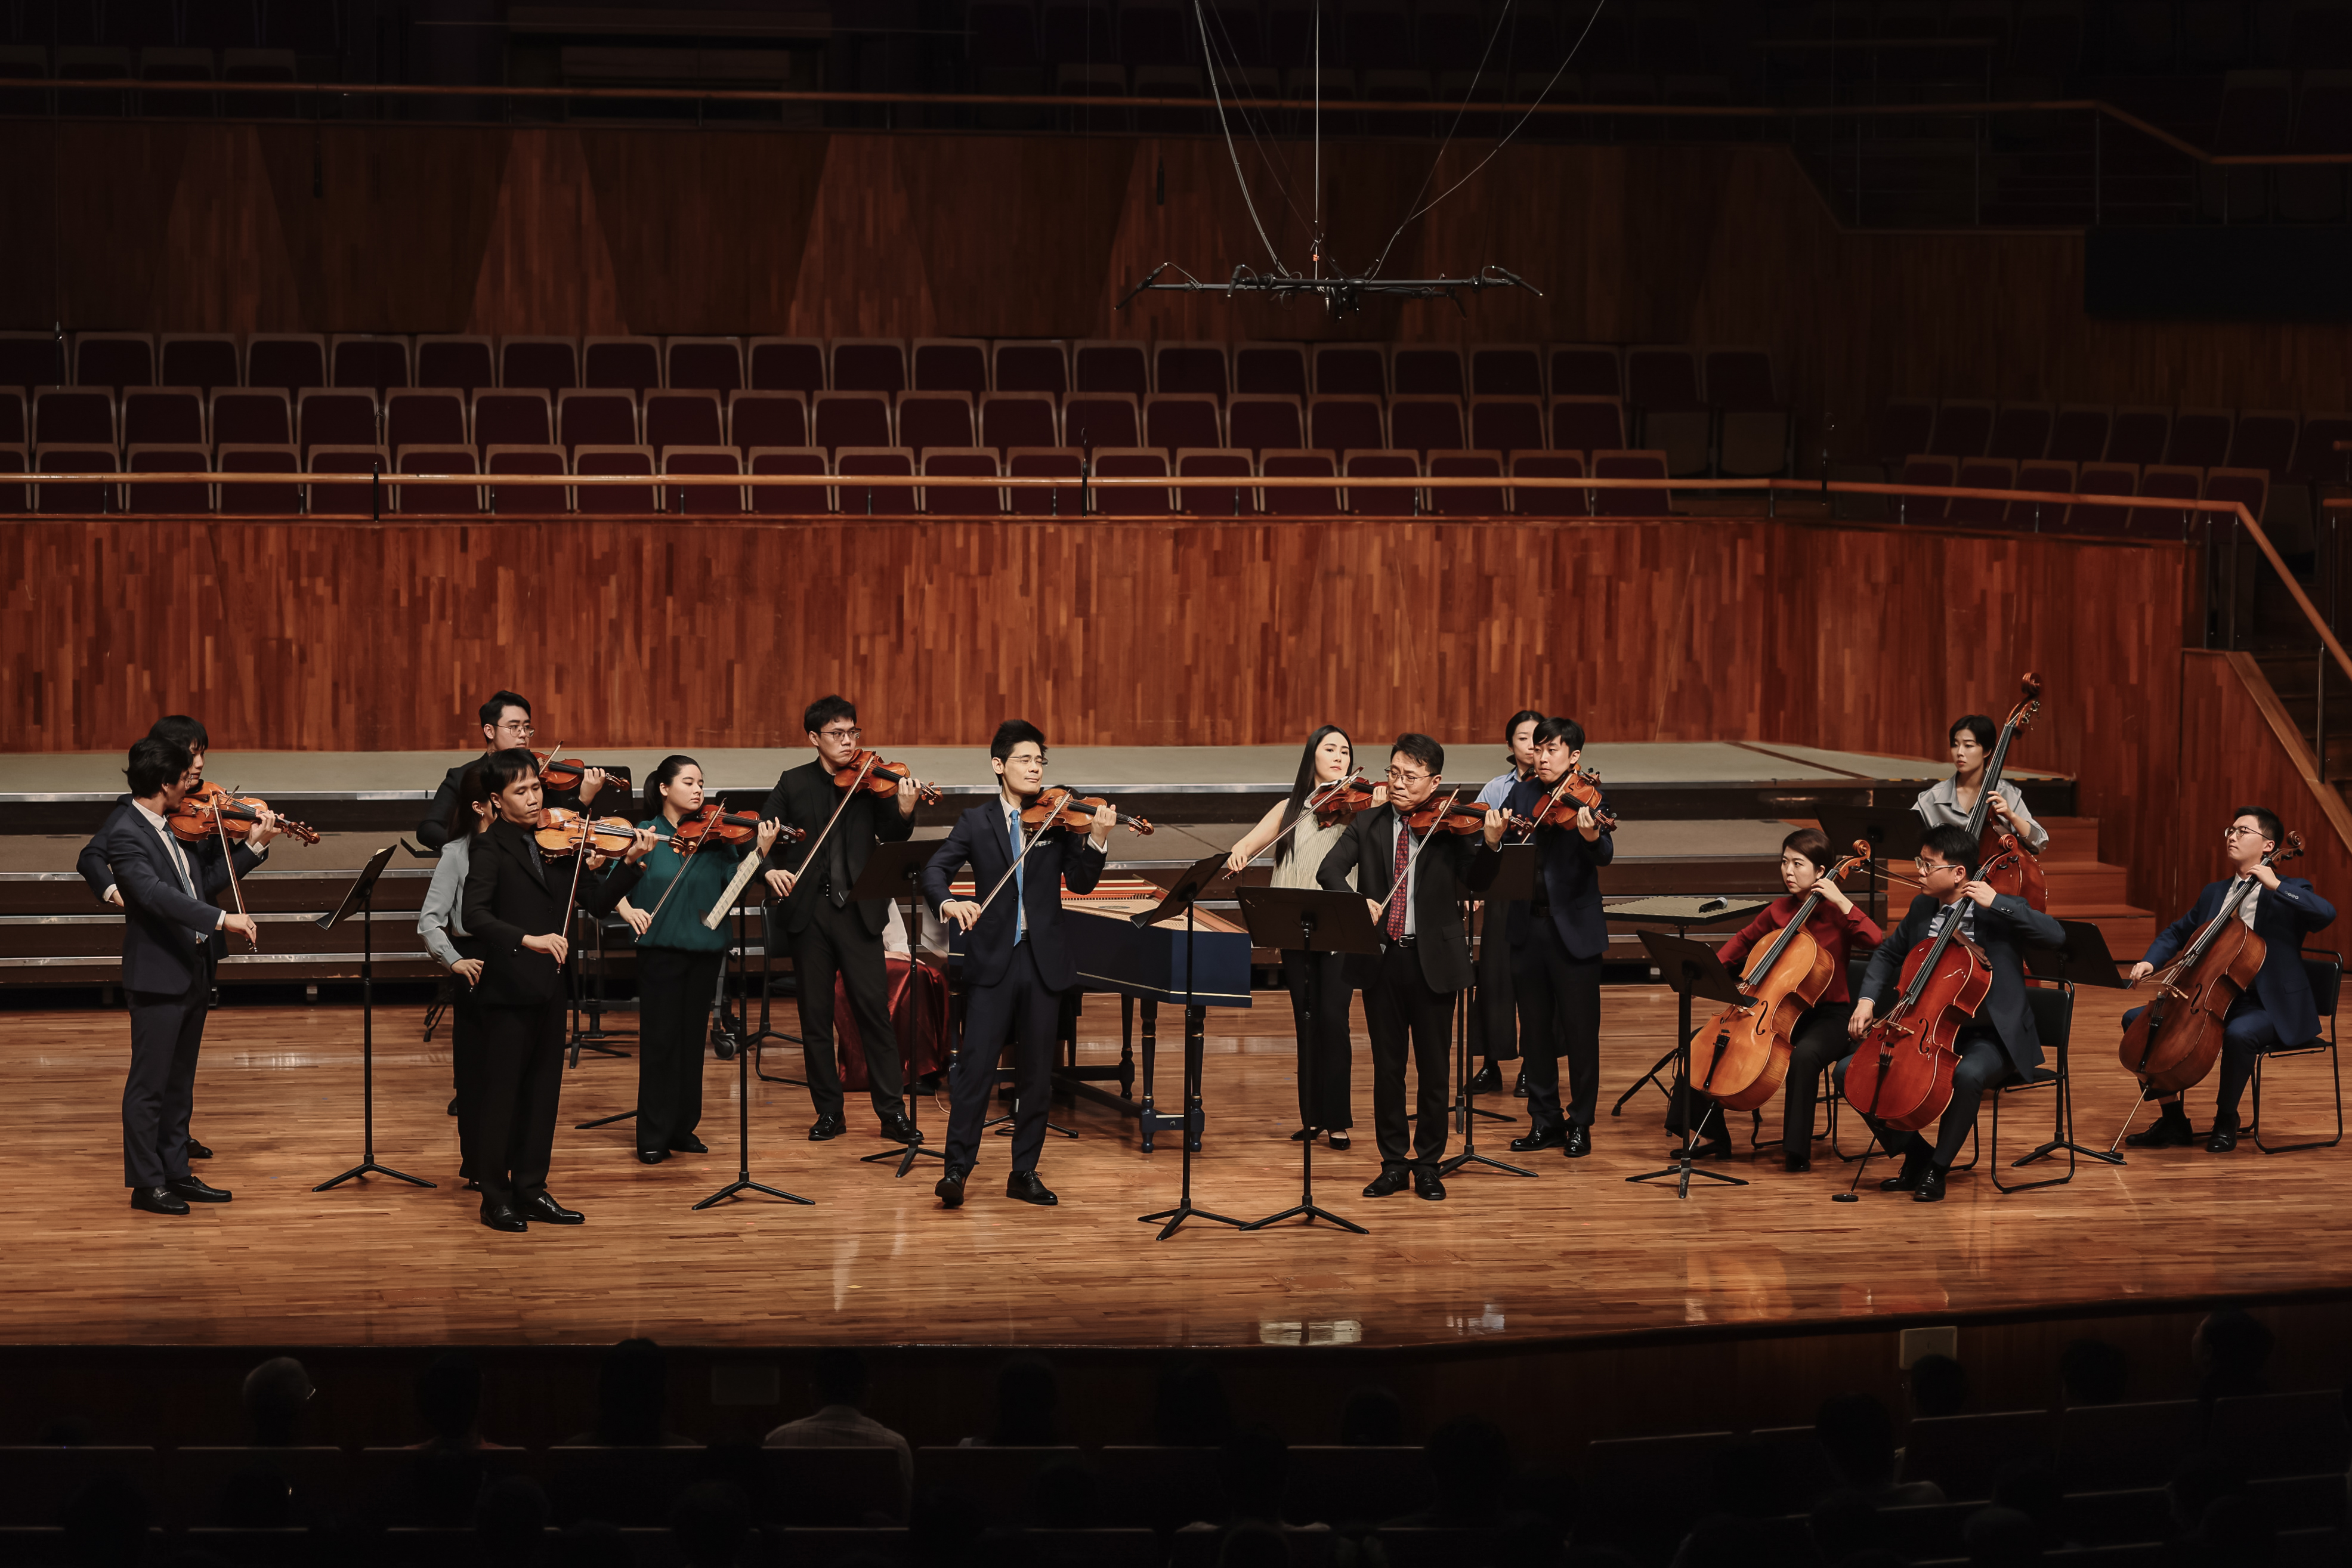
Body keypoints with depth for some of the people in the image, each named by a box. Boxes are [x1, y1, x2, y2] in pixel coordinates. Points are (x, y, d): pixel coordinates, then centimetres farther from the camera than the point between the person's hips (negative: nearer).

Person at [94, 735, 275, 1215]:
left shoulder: (174, 827, 10)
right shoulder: (126, 835, -19)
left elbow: (205, 879, 16)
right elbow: (156, 893, -31)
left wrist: (253, 846, 11)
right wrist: (222, 919, -36)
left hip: (193, 972, 9)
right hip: (157, 976, -9)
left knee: (179, 1082, 15)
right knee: (149, 1084, -1)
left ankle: (176, 1173, 23)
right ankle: (146, 1182, 5)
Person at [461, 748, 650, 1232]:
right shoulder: (490, 850, -9)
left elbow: (598, 901, 6)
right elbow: (475, 915, -23)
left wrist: (631, 863, -10)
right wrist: (528, 939, -36)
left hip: (549, 989, 6)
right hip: (508, 991, -6)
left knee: (543, 1093, 11)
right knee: (502, 1094, 0)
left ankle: (531, 1190, 20)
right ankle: (495, 1198, 7)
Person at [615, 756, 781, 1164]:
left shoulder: (714, 836, 4)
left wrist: (760, 852, -21)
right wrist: (627, 909, -27)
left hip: (705, 947, 3)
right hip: (661, 947, -3)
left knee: (692, 1038, 9)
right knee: (660, 1039, -2)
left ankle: (683, 1129, 17)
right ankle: (654, 1137, 4)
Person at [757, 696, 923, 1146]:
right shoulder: (793, 783, 8)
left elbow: (893, 840, -5)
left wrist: (904, 810, -26)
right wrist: (770, 869, -16)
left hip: (858, 911, -2)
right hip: (808, 911, 2)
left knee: (873, 1007, -7)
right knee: (815, 1015, 5)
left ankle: (893, 1112, -4)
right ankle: (829, 1111, 14)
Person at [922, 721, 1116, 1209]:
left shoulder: (1058, 821, 5)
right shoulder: (977, 823, 4)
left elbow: (1080, 883, -2)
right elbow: (935, 870, -4)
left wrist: (1095, 840, -19)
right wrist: (948, 903, -25)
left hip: (1043, 962, 2)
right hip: (992, 959, -2)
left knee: (1036, 1073, 6)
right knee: (975, 1065, -7)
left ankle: (1024, 1172, 14)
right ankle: (956, 1168, -3)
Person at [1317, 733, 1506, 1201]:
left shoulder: (1451, 825, -1)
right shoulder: (1368, 824, 6)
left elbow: (1475, 882, -13)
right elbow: (1330, 870, -5)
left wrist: (1490, 845, -32)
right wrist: (1356, 901, -25)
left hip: (1432, 961, -2)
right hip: (1382, 959, 2)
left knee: (1433, 1067, 5)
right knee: (1387, 1065, 8)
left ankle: (1428, 1162, 15)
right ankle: (1393, 1163, 17)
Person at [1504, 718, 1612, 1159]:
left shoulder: (1587, 800, -7)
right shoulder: (1523, 794, 9)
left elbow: (1605, 857, -22)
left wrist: (1593, 836, -44)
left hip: (1573, 929, -5)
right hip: (1528, 927, 5)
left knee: (1580, 1033, 1)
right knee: (1535, 1029, 11)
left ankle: (1580, 1124, 11)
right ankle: (1546, 1120, 21)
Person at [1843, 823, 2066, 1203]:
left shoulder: (1999, 911, -9)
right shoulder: (1922, 909, 7)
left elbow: (2055, 936, -24)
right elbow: (1888, 954, 23)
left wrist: (1996, 903, -26)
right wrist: (1868, 999, 6)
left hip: (1987, 1039, -6)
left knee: (1967, 1075, -40)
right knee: (1849, 1071, -7)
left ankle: (1937, 1169, -18)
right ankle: (1917, 1154, 4)